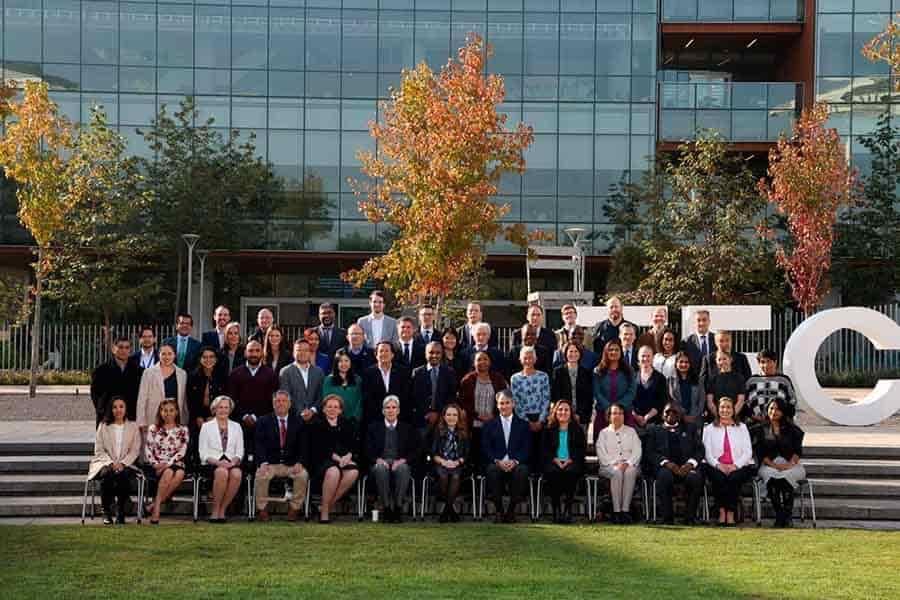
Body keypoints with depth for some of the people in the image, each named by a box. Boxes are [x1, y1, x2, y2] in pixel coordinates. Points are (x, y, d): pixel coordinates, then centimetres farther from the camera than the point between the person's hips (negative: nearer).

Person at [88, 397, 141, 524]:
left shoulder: (133, 426, 12)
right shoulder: (103, 426, 12)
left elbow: (135, 450, 6)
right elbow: (99, 450, 6)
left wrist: (122, 463, -10)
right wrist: (111, 463, -10)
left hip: (125, 464, 0)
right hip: (105, 463, 0)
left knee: (123, 475, -35)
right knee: (107, 475, -35)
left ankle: (121, 513, -22)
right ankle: (106, 512, -22)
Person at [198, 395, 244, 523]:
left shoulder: (236, 427, 19)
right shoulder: (206, 426, 12)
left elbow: (240, 452, 13)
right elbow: (203, 453, 3)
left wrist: (233, 461, -9)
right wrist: (217, 462, -14)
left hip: (231, 463, 2)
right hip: (212, 464, -2)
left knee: (236, 473, -35)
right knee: (222, 472, -38)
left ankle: (222, 510, -23)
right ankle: (215, 510, -23)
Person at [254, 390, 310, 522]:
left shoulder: (299, 422, 8)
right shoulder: (264, 422, 7)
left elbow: (304, 446, 4)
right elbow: (259, 445, -2)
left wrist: (300, 463, -14)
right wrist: (263, 463, -20)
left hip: (292, 465, 0)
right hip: (270, 463, 0)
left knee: (303, 475, -29)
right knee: (260, 475, -30)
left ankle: (294, 508, -10)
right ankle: (262, 509, -10)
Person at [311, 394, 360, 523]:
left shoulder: (347, 425, 21)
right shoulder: (317, 424, 11)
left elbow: (355, 445, 10)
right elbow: (319, 447, -3)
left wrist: (348, 456, -12)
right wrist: (335, 457, -17)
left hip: (345, 459, 3)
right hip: (323, 460, -3)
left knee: (353, 472, -31)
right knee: (333, 471, -37)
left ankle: (327, 505, -22)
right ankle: (325, 511, -26)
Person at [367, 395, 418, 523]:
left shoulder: (407, 428, 15)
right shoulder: (374, 427, 15)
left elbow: (414, 451, 8)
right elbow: (368, 450, 8)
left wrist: (402, 460, -10)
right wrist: (378, 459, -12)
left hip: (400, 463, 0)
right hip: (380, 463, 0)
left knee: (403, 468, -37)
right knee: (381, 468, -37)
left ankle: (398, 508, -31)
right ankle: (386, 508, -31)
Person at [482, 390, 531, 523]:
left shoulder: (523, 425, 17)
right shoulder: (489, 425, 17)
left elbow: (526, 449, 6)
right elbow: (486, 448, 6)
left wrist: (515, 461, -13)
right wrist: (497, 461, -13)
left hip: (516, 464, 0)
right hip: (496, 463, 0)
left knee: (522, 471, -34)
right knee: (492, 470, -34)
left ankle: (511, 510, -19)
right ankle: (499, 510, -19)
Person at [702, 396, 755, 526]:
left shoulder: (742, 428, 18)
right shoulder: (709, 429, 17)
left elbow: (748, 451, 7)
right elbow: (707, 452, 5)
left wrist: (735, 465, -10)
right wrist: (718, 465, -13)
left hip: (739, 466, 0)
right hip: (716, 466, 0)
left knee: (734, 478, -33)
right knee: (719, 478, -34)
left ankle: (731, 513, -26)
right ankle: (721, 511, -25)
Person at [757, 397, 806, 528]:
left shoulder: (792, 430, 16)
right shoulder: (762, 430, 16)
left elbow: (798, 451, 6)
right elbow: (761, 453, 5)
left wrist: (789, 464, -14)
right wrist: (773, 465, -13)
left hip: (790, 465, 0)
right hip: (769, 465, 0)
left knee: (786, 475, -36)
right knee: (771, 476, -36)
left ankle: (787, 517, -33)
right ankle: (779, 516, -33)